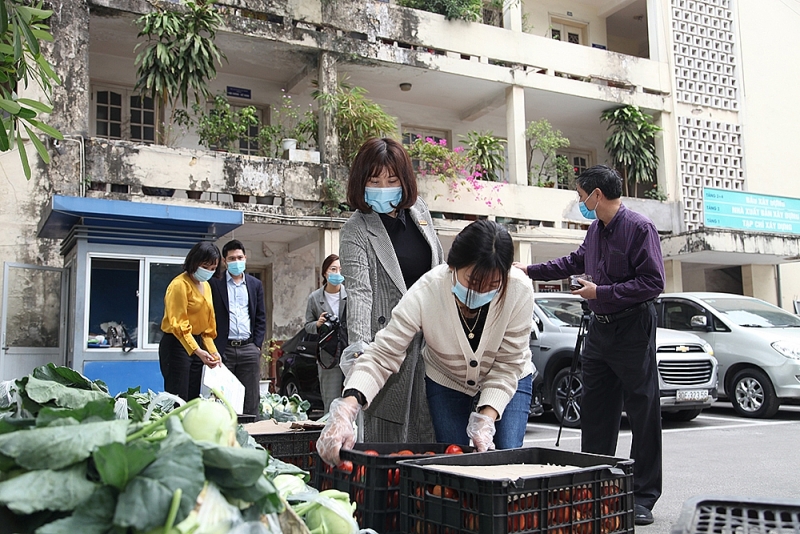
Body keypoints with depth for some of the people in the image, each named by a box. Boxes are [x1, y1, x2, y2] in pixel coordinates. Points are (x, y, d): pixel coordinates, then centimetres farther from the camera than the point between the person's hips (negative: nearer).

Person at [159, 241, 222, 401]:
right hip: (177, 344, -8)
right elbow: (178, 324, -19)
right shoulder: (180, 284, -13)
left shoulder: (206, 286, 13)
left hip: (197, 344, 8)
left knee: (194, 398, 9)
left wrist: (212, 350, 5)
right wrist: (197, 351, -29)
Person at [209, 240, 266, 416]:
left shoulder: (255, 285, 14)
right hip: (224, 349, -2)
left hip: (249, 349, 3)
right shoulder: (215, 284, 4)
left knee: (250, 401, 4)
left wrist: (257, 345, 4)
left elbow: (261, 318, 14)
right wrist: (214, 349, -5)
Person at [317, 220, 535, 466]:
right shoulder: (425, 293, -33)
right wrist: (346, 408, -51)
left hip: (507, 382, 0)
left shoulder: (519, 290, -31)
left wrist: (486, 419, -36)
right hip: (446, 381, 0)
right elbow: (381, 355, -36)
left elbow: (508, 364, -23)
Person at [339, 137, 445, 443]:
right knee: (387, 435, 0)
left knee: (429, 431, 11)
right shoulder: (356, 231, -9)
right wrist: (358, 346, -34)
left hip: (433, 335, 6)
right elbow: (358, 290, -21)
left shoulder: (419, 210, 9)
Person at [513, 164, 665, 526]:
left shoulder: (639, 228, -13)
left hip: (632, 330, -9)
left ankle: (644, 498, 7)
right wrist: (530, 271, 29)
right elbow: (574, 262, 29)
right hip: (599, 329, 9)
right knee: (594, 413, 11)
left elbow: (653, 283, -19)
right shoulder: (596, 230, 13)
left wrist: (602, 292, -18)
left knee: (643, 412, -1)